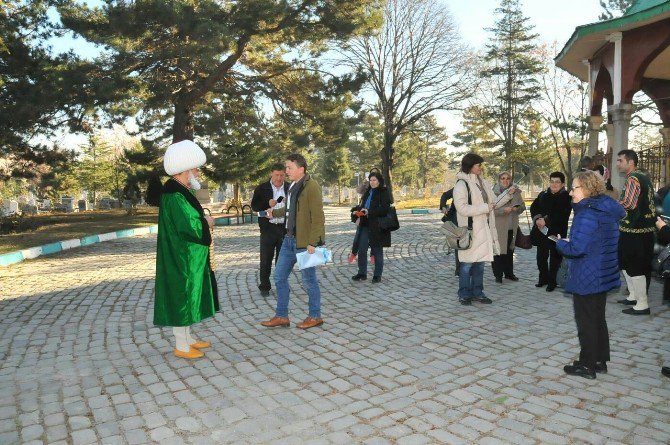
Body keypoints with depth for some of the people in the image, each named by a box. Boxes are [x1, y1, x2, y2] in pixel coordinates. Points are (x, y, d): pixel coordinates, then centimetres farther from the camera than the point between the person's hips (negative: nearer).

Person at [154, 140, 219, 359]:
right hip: (181, 259, -10)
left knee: (187, 297, 17)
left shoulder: (180, 192, 11)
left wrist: (203, 222, 0)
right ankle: (181, 346, 12)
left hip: (188, 258, 10)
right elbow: (190, 227, -28)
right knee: (181, 298, 0)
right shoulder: (175, 196, -21)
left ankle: (187, 338, 29)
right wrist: (206, 222, -10)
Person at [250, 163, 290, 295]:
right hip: (268, 228, -2)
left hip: (284, 228, 2)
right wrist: (267, 204, -18)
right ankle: (264, 286, 14)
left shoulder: (290, 188, 6)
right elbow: (254, 206, 0)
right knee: (266, 259, 2)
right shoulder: (262, 188, 1)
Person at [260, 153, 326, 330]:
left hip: (305, 242, -9)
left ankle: (315, 316, 22)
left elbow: (318, 217, -20)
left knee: (309, 279, 5)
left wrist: (312, 242, -22)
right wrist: (275, 212, 28)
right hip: (290, 239, 9)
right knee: (279, 276, 12)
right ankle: (281, 316, 23)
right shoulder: (292, 186, 11)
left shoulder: (311, 187, -16)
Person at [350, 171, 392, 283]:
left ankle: (377, 275, 17)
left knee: (377, 251, 5)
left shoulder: (384, 192, -6)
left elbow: (384, 209, -15)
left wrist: (369, 212, -23)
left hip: (378, 226, -6)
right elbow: (362, 206, 21)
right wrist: (357, 211, 0)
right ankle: (362, 273, 16)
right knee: (362, 249, 3)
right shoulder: (368, 192, 15)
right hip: (365, 224, 6)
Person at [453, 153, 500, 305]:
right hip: (470, 230, -7)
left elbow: (493, 202, 22)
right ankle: (464, 294, 13)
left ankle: (477, 293, 24)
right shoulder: (461, 184, -12)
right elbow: (462, 208, -21)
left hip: (484, 229, 7)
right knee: (467, 264, 1)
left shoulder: (483, 183, 13)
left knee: (480, 263, 13)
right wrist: (485, 207, -17)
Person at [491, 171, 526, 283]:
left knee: (510, 251, 13)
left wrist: (516, 208, -5)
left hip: (512, 227, 5)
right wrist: (503, 210, -25)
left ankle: (509, 273, 26)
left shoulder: (516, 191, 10)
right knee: (498, 251, -3)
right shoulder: (494, 192, -6)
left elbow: (522, 207, 16)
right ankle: (498, 275, 7)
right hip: (498, 227, -5)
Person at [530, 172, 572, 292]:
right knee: (541, 256, 10)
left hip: (557, 232, -5)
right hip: (542, 231, 5)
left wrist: (546, 221, -21)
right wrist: (537, 218, -12)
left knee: (555, 257, 3)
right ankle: (543, 278, 26)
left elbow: (562, 215, -15)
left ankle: (552, 281, 13)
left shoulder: (566, 197, -4)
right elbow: (533, 207, 7)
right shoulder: (543, 195, 12)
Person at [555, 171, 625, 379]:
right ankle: (600, 361, 29)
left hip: (586, 279, -9)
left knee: (586, 321, 3)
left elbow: (576, 249, -27)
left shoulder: (588, 214, -22)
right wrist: (569, 242, 12)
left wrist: (560, 243, -8)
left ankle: (587, 365, 14)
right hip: (602, 276, 9)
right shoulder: (607, 210, 8)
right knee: (598, 319, 18)